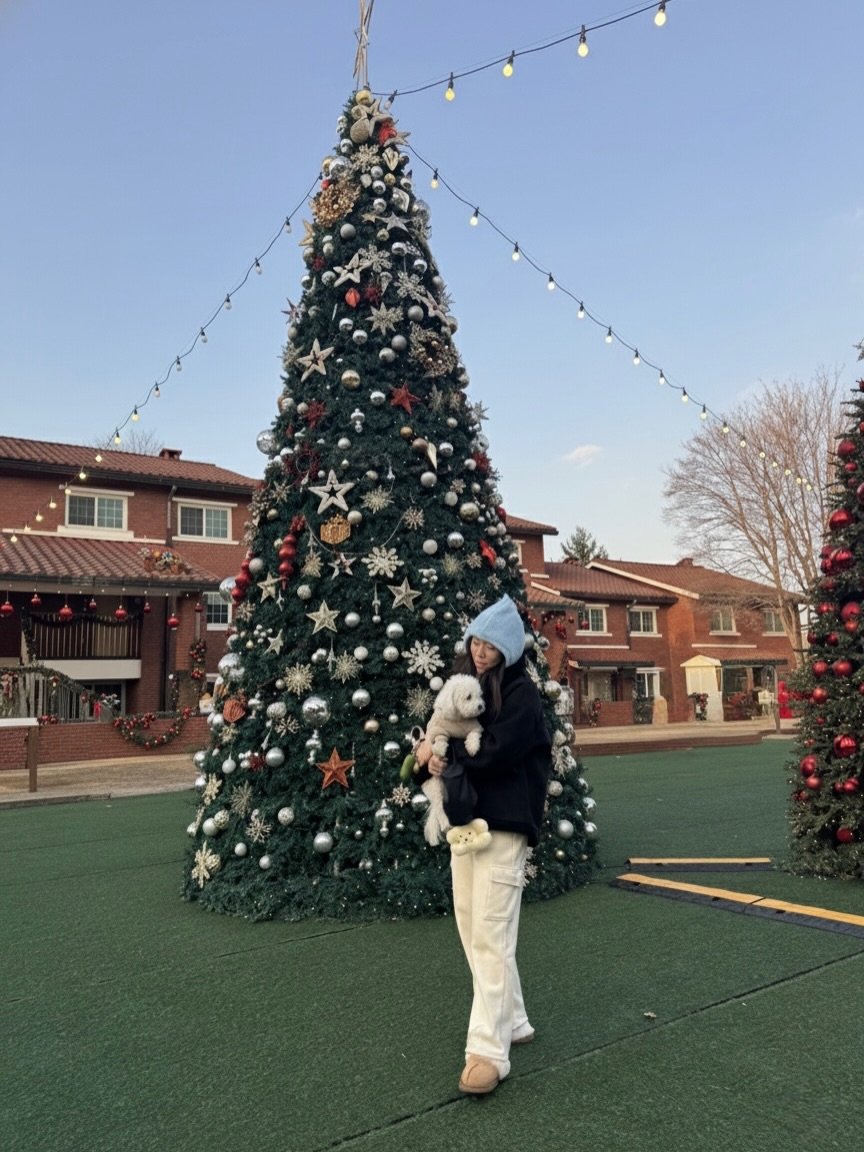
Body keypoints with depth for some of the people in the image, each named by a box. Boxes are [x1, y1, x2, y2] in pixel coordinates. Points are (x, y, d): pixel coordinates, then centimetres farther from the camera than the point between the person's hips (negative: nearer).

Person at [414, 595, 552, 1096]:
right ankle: (513, 1023, 29)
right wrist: (432, 750, -8)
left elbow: (496, 754, -19)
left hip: (503, 826, -8)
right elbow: (442, 736, 14)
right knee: (472, 932, 13)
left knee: (491, 937, -7)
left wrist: (445, 756, -7)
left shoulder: (521, 693, -9)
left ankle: (490, 1050, 1)